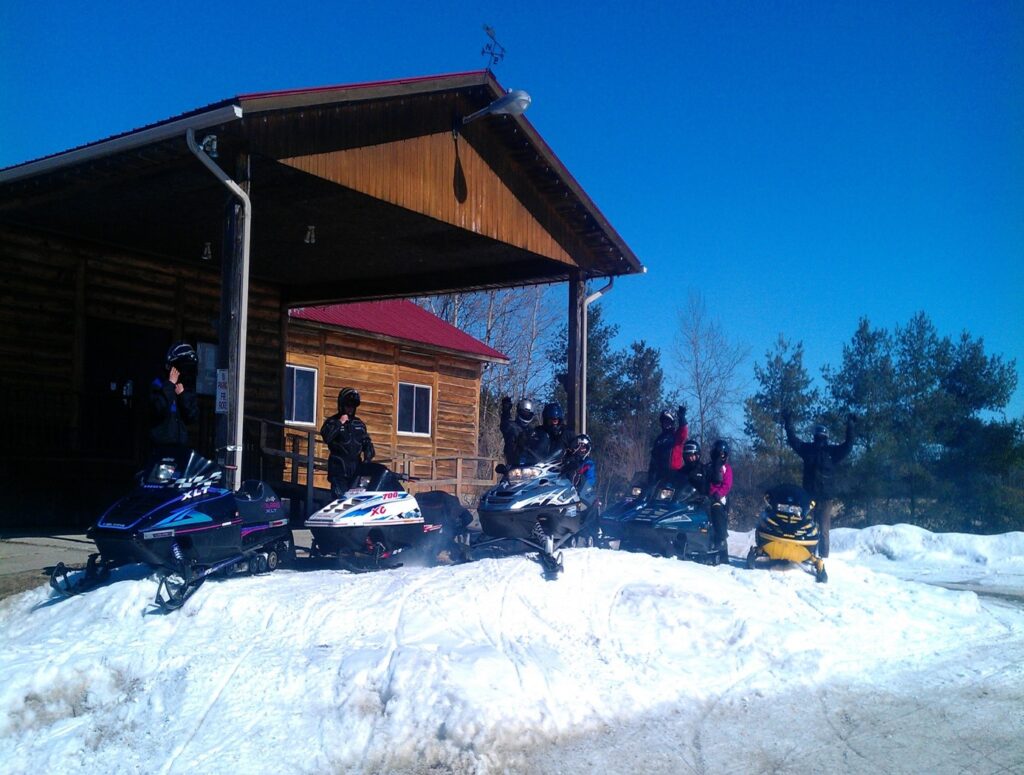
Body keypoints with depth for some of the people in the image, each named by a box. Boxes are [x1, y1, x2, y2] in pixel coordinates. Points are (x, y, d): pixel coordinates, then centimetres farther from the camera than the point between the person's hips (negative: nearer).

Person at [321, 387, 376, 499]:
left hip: (357, 469, 5)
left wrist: (368, 456, 3)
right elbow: (326, 438, -18)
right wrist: (339, 423, -15)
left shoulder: (360, 424, 17)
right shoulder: (332, 421, 1)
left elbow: (367, 443, 21)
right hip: (339, 469, -5)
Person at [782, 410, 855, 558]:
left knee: (824, 531, 0)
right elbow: (792, 439, 6)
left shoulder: (833, 451, 5)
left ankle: (824, 558, 2)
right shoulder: (807, 449, 7)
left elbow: (848, 445, -2)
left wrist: (850, 426, -10)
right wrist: (788, 422, 0)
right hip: (808, 497, 1)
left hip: (825, 498, -1)